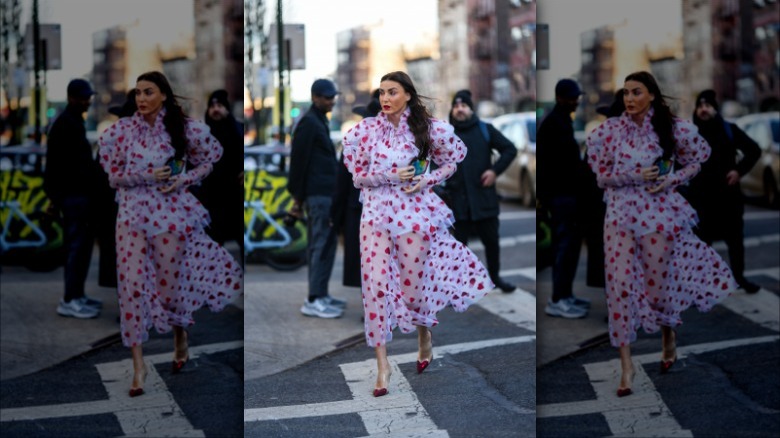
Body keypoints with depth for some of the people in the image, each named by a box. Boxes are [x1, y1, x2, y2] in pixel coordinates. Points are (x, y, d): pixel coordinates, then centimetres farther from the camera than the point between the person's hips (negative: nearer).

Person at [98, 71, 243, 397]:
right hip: (132, 215, 1)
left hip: (170, 214, -1)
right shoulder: (121, 130, 0)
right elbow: (113, 176, 1)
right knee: (132, 285, -6)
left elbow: (209, 160, 9)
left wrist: (183, 180, -7)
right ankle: (138, 363, 0)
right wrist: (147, 176, -14)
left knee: (169, 283, 6)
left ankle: (181, 340, 37)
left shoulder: (182, 128, -2)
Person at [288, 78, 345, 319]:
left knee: (319, 245, 13)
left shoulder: (318, 121, 19)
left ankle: (320, 295, 19)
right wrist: (298, 197, -13)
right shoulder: (309, 123, -11)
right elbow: (298, 161, -14)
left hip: (324, 193, 10)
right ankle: (314, 300, -8)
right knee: (323, 245, -10)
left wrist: (299, 196, 19)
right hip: (320, 193, -10)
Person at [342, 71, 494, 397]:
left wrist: (426, 180, -9)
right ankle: (382, 363, -1)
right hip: (376, 213, 1)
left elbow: (453, 161, 8)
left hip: (413, 213, -1)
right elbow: (358, 177, 2)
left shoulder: (427, 129, -3)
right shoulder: (365, 130, 0)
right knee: (375, 284, -8)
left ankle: (425, 339, 38)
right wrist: (390, 176, -14)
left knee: (413, 284, 5)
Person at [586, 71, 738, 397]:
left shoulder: (671, 129, -3)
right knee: (619, 285, -7)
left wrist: (671, 180, -9)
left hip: (658, 214, -1)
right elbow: (601, 177, 0)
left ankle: (669, 339, 38)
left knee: (658, 284, 6)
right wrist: (635, 176, -15)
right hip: (620, 215, 1)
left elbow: (697, 160, 8)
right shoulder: (609, 130, -1)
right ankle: (626, 364, -1)